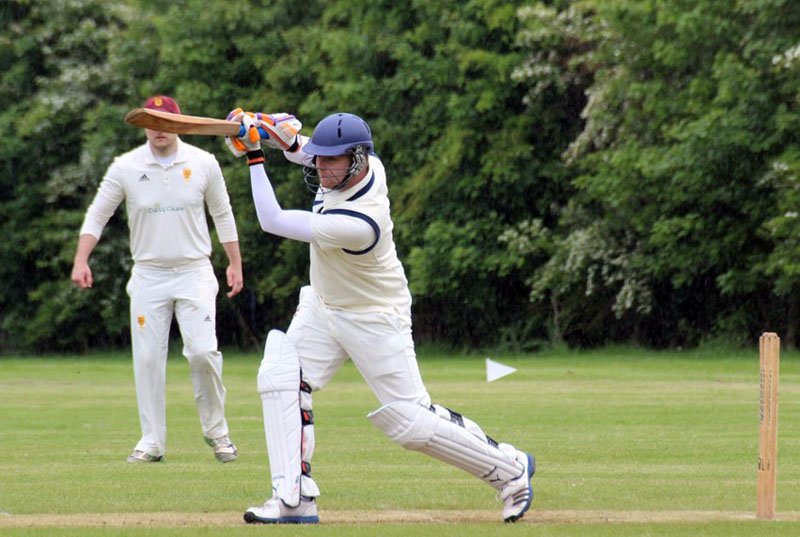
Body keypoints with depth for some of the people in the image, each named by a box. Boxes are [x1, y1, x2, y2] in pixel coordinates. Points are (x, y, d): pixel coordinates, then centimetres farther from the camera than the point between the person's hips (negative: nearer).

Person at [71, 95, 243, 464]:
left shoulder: (203, 163, 0)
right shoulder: (125, 167, -2)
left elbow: (222, 215, 10)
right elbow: (97, 215, 1)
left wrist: (235, 264, 8)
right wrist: (81, 260, -12)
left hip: (194, 272, -1)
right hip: (148, 277, 1)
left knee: (203, 351, -14)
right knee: (147, 359, -1)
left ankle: (216, 431, 3)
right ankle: (152, 442, 7)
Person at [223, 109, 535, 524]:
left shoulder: (358, 223, -36)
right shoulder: (367, 164, -13)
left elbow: (273, 222, -31)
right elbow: (307, 154, 11)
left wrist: (255, 155, -29)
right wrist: (287, 140, -12)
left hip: (375, 319, -8)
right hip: (323, 304, 8)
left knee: (409, 421, -3)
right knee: (279, 378, -11)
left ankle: (510, 469, 17)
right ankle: (295, 500, -11)